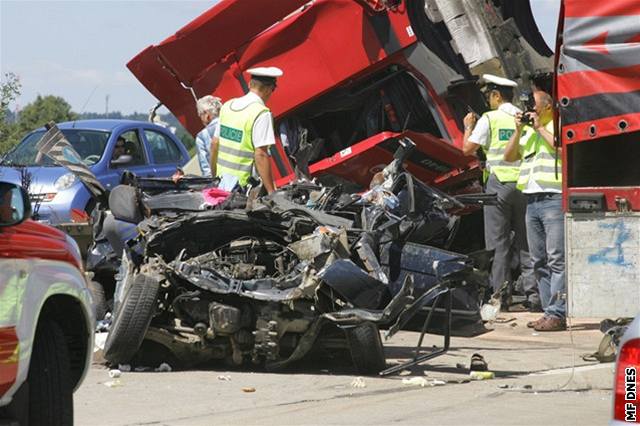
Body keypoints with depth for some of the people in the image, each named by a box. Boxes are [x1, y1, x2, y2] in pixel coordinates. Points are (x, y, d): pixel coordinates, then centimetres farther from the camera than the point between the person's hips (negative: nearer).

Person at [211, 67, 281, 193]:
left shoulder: (228, 106, 10)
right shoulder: (262, 114, -12)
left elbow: (214, 144, 15)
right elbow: (261, 155, -18)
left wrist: (214, 176, 26)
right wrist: (271, 192, -16)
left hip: (222, 179, 7)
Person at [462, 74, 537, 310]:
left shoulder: (489, 119, -5)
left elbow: (468, 148, -6)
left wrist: (468, 127, 11)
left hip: (499, 182, -3)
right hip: (523, 182, 3)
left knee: (498, 241, 1)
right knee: (524, 240, 7)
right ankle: (532, 292, 1)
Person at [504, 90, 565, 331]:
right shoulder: (529, 132, 23)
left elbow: (565, 148, -15)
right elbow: (509, 157, 20)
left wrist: (540, 128, -8)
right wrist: (518, 130, 9)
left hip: (554, 199, -8)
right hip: (532, 200, 8)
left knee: (556, 259, -11)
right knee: (539, 261, 6)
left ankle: (556, 314, -15)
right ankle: (550, 312, 9)